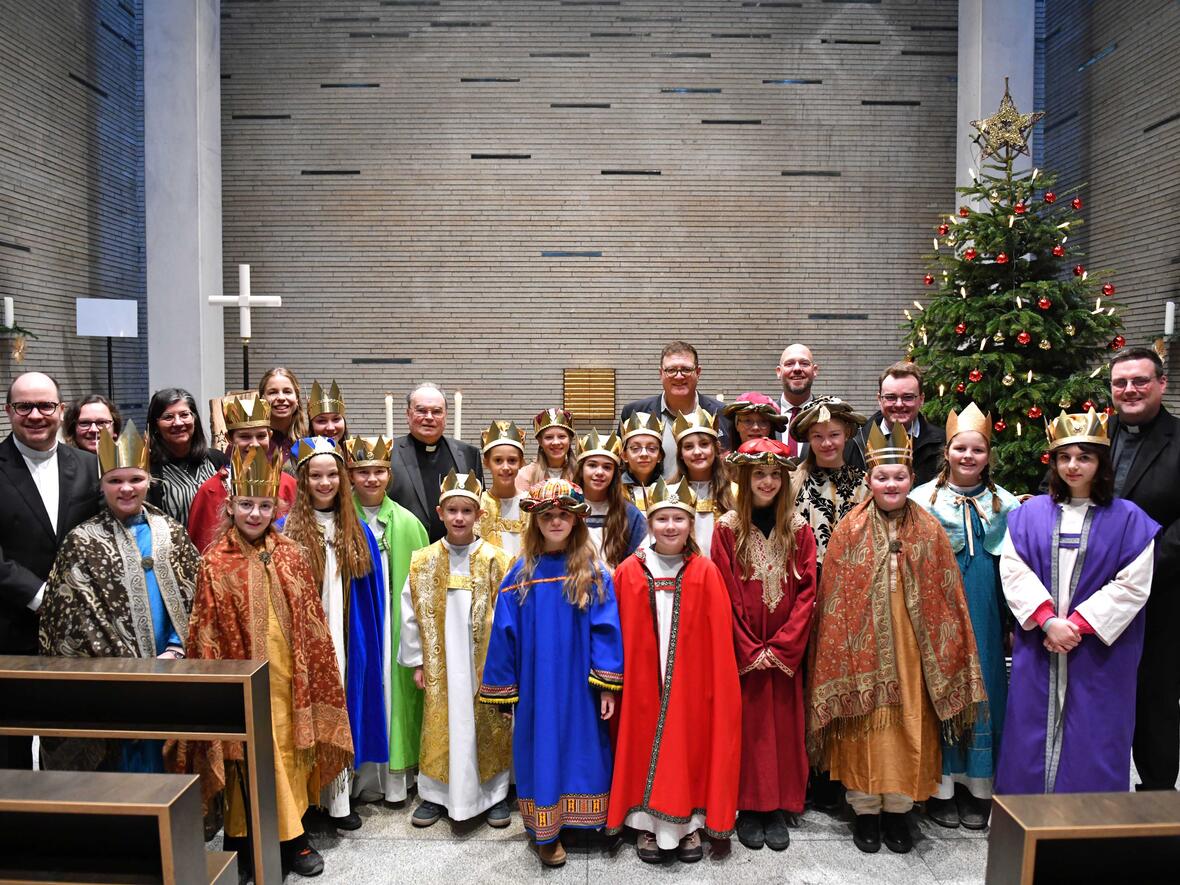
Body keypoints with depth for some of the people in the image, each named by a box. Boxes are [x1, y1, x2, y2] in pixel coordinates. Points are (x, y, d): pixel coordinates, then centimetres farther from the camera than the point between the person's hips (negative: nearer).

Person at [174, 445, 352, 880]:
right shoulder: (214, 563, -6)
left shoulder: (293, 556, 2)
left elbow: (311, 624, 6)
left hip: (288, 679, 3)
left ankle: (293, 836, 28)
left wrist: (315, 677, 5)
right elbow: (204, 634, -5)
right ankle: (242, 845, 24)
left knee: (290, 755, 12)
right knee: (247, 759, 6)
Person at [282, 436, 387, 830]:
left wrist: (368, 644, 7)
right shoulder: (286, 531, -4)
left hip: (346, 643, 3)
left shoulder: (358, 532, 7)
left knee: (342, 710, 9)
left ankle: (340, 799, 20)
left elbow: (370, 595, 10)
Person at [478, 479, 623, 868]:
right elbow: (505, 631, 0)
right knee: (542, 749, 9)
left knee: (579, 747, 11)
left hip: (580, 684, 0)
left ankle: (577, 819, 31)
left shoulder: (593, 573, -5)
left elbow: (605, 629, -6)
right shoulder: (522, 572, -2)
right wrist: (505, 690, 1)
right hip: (535, 685, 1)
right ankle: (545, 831, 24)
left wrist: (607, 685, -11)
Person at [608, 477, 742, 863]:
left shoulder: (706, 573, -4)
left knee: (689, 744, 10)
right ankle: (647, 823, 27)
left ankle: (689, 823, 29)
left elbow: (719, 641, -3)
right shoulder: (629, 572, -3)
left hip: (691, 684, 0)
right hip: (642, 685, 0)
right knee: (645, 746, 9)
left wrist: (715, 684, -6)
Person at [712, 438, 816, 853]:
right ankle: (749, 807, 19)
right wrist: (750, 650, -10)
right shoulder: (727, 528, -3)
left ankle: (779, 808, 21)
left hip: (785, 651, 2)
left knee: (783, 724, 8)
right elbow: (725, 596, -5)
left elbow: (807, 592, -2)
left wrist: (782, 646, -10)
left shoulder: (799, 530, 2)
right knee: (747, 723, 5)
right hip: (741, 650, -1)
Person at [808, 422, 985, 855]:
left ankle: (897, 810, 26)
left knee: (907, 729, 8)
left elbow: (945, 598, 5)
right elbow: (834, 599, -1)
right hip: (862, 648, -1)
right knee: (863, 728, 5)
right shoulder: (848, 530, -3)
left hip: (910, 652, 2)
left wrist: (945, 655, 3)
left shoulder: (929, 530, 2)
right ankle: (865, 811, 22)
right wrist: (840, 656, -3)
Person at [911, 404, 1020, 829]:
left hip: (986, 614, 3)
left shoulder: (1005, 503, 8)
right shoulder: (923, 499, -1)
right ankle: (941, 787, 14)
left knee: (983, 688, 7)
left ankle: (977, 788, 21)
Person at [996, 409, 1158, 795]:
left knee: (1092, 742, 3)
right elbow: (1014, 571, -3)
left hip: (1099, 652, -2)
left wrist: (1079, 624, -14)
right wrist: (1048, 620, -15)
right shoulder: (1029, 514, 5)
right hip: (1037, 649, 2)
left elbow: (1132, 585, -7)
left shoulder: (1128, 520, -1)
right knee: (1033, 735, 8)